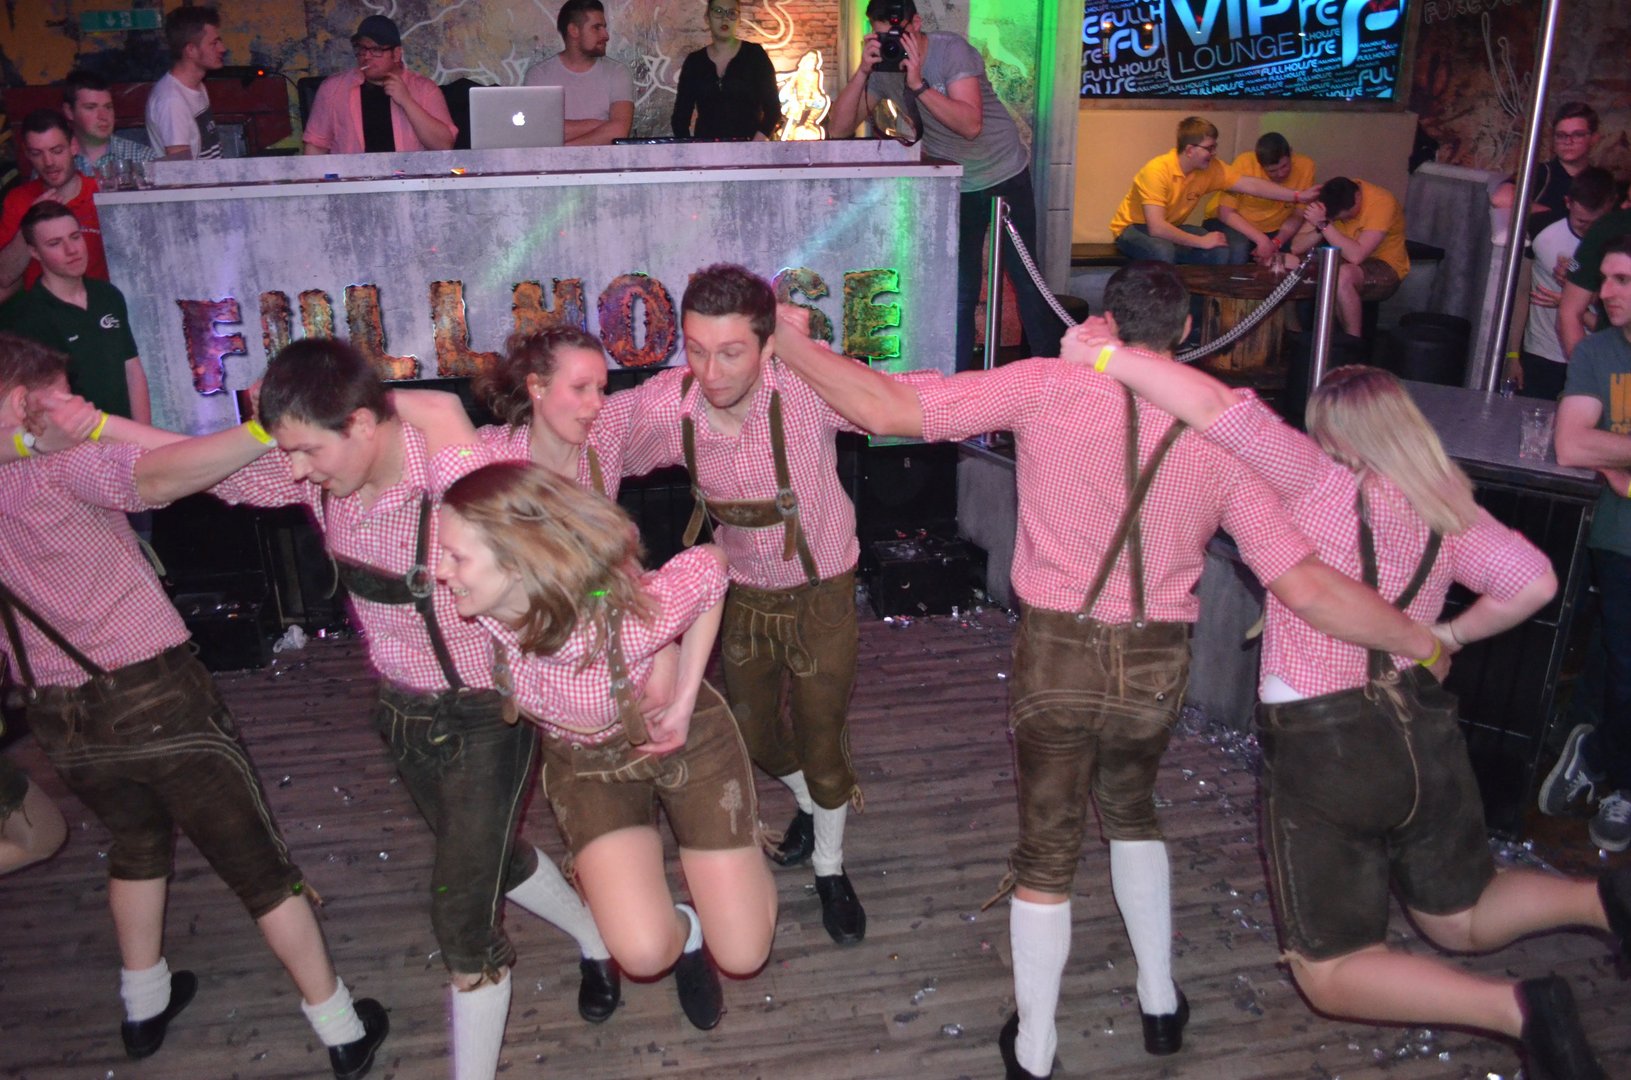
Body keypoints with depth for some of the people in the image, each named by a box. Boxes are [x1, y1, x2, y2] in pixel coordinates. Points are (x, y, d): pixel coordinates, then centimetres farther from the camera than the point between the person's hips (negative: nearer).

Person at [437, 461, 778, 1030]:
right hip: (584, 763, 3)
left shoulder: (626, 617, -40)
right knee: (643, 951, -16)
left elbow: (708, 567, -20)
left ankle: (743, 848, 34)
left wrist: (684, 702, -19)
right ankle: (684, 932, 22)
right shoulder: (484, 604, -29)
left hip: (686, 742, -2)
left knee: (742, 953, 2)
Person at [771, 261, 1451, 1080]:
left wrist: (789, 341, 0)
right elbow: (1306, 587, -8)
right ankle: (1160, 1002, 43)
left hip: (1056, 655, -2)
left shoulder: (1047, 386, -12)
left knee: (1046, 849, 16)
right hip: (1157, 666, 3)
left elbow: (885, 409, -15)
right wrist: (1421, 644, 7)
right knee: (1130, 811, 32)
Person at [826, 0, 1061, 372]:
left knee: (1026, 279, 2)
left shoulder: (952, 51, -19)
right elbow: (838, 130, -14)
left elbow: (970, 124, -31)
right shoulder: (883, 67, -7)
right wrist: (862, 71, -24)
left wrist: (918, 84, -37)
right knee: (959, 290, 1)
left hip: (1007, 176, -3)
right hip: (955, 187, 3)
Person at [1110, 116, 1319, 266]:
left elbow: (1251, 185, -3)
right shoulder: (1158, 171, -30)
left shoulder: (1211, 169, -10)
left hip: (1170, 228, 6)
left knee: (1219, 252, -17)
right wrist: (1201, 241, -31)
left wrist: (1299, 196, -7)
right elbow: (1157, 228, -36)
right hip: (1133, 228, -6)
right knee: (1164, 252, -39)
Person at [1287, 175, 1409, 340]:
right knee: (1288, 262, -14)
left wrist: (1324, 224, -37)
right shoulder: (1329, 199, -9)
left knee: (1342, 275, -37)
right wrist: (1320, 229, -30)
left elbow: (1356, 256, -35)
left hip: (1384, 267, -6)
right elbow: (1296, 246, -13)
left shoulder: (1381, 202, -24)